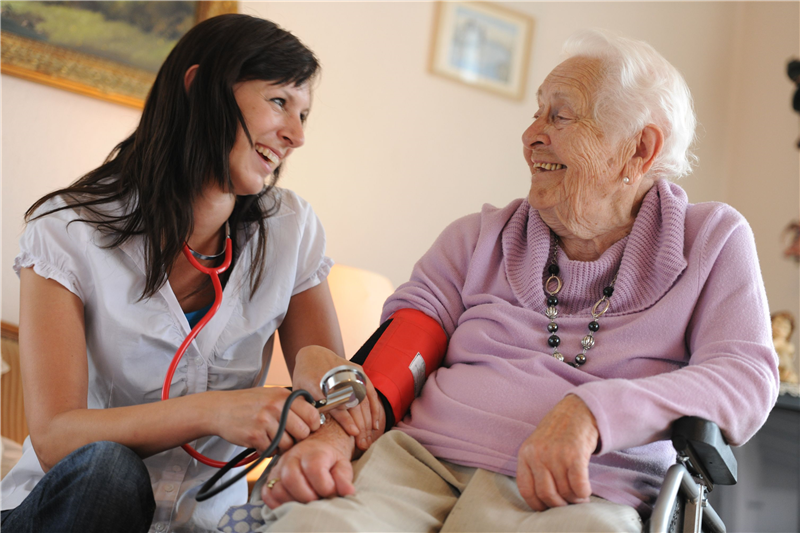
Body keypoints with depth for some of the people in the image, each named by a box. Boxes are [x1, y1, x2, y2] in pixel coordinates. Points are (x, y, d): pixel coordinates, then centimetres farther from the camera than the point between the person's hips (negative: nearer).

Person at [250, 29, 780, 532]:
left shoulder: (713, 241, 10)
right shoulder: (479, 239, 18)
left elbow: (746, 377, -5)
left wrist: (589, 412, -21)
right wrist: (334, 434, -13)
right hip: (416, 457, 2)